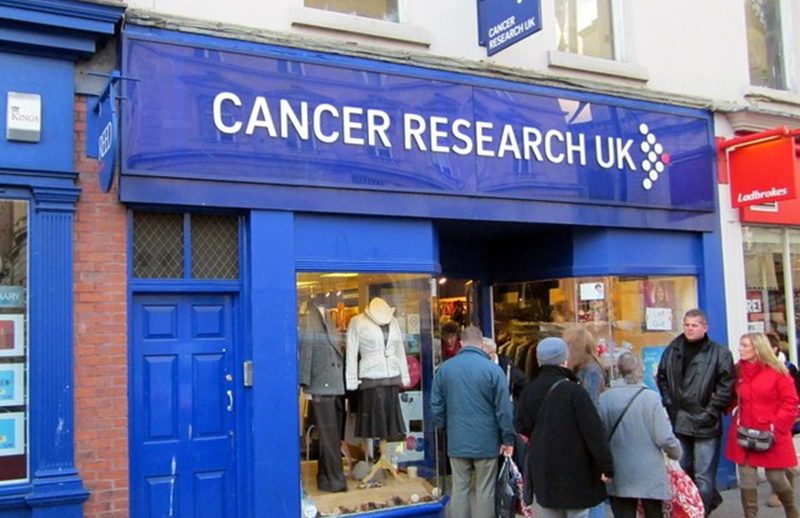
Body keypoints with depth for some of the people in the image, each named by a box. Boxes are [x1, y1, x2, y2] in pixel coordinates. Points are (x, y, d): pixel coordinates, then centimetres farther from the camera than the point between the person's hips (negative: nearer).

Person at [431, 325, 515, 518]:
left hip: (457, 441, 3)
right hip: (486, 441, -3)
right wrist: (508, 439, -1)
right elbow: (504, 409, -10)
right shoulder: (492, 369, -9)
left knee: (459, 490, 10)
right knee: (485, 491, 6)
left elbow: (436, 406, 6)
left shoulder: (444, 368, 1)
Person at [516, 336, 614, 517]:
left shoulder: (529, 391, 1)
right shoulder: (574, 391, -14)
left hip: (542, 471, 5)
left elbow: (522, 426, 4)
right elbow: (594, 431, -15)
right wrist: (606, 466, -11)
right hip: (574, 471, -5)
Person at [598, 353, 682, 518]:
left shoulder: (604, 398, -8)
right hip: (649, 475, -1)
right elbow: (665, 438, -12)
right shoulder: (651, 398, -13)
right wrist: (677, 453, 9)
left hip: (618, 476, 1)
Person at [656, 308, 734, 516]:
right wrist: (668, 403, 5)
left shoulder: (719, 353, -5)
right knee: (682, 471, 15)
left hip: (705, 424, -5)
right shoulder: (672, 351, 9)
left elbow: (726, 387, -7)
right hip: (678, 422, 5)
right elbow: (661, 378, 15)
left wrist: (711, 411, -11)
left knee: (703, 476, -2)